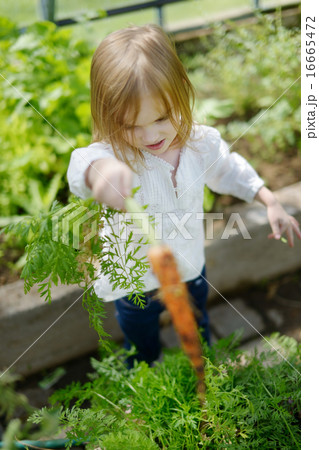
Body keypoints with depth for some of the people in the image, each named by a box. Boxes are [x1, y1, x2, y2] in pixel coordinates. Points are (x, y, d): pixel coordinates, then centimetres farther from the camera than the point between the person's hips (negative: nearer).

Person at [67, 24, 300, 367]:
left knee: (197, 331, 33)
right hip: (134, 285, -3)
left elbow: (229, 170, 6)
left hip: (190, 271, 3)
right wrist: (102, 169, -80)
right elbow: (83, 165, -56)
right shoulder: (114, 155, -31)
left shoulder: (202, 142, -17)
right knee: (141, 351, 26)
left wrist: (271, 203, 3)